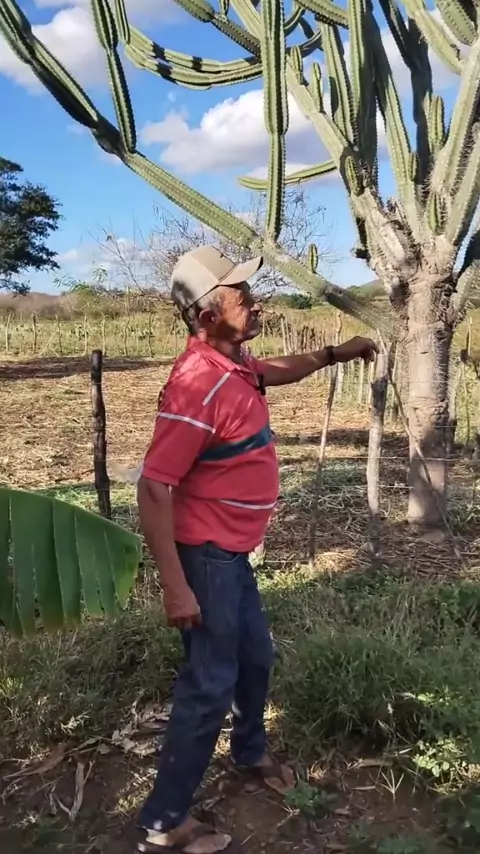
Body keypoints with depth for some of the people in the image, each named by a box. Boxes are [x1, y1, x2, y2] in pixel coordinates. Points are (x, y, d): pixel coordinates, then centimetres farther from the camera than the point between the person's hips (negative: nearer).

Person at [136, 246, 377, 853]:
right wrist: (176, 587, -28)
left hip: (233, 553, 9)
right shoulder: (198, 384, -27)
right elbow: (152, 489, -27)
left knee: (255, 658, 25)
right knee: (209, 685, 1)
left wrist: (334, 354, 16)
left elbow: (276, 371, 28)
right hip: (205, 557, -9)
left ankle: (251, 752, 50)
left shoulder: (233, 364, 2)